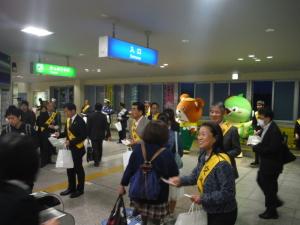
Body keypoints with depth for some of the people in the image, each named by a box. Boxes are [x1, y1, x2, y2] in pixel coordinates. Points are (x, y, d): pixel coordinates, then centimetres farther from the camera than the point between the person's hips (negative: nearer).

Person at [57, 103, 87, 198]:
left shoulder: (80, 121, -19)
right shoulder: (68, 120, 7)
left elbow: (83, 136, -22)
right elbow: (67, 133, 14)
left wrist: (71, 142, -25)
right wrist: (60, 135, -5)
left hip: (77, 148, -8)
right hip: (69, 148, 8)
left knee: (78, 169, 6)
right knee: (70, 168, 17)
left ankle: (80, 189, 22)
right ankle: (71, 188, 33)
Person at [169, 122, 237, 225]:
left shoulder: (222, 163, -29)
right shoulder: (203, 156, -1)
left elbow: (227, 193, -28)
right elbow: (196, 176, 6)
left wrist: (203, 198, -25)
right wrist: (181, 180, -11)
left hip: (224, 214, -7)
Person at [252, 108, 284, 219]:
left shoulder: (274, 131, -25)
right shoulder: (267, 128, 3)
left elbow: (272, 149, -31)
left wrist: (256, 148, -22)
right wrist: (257, 143, -8)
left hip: (272, 164, -9)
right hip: (266, 163, 9)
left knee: (269, 187, 8)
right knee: (260, 180, 23)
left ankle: (271, 211, 30)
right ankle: (274, 201, 41)